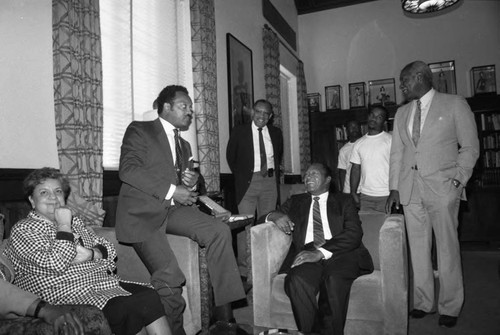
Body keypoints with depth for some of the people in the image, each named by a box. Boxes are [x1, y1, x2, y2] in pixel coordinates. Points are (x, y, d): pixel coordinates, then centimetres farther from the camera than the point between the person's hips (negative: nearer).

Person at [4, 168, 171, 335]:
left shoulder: (74, 221, 21)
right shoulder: (22, 230, 1)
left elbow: (109, 249, 16)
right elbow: (56, 264, -15)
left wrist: (90, 254, -5)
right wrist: (64, 226, -7)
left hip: (107, 282, 6)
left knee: (150, 295, -20)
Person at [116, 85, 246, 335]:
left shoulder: (184, 145, 24)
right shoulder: (140, 130, 3)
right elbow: (127, 169, -13)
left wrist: (191, 182, 1)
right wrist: (171, 191, -18)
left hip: (173, 208, 6)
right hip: (142, 212, -6)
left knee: (219, 231, -19)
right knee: (169, 277, -23)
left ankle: (223, 311, -12)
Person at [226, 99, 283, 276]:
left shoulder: (276, 133, 8)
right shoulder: (239, 131, -1)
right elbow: (231, 157, 9)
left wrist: (273, 173, 14)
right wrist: (240, 176, 8)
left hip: (270, 181, 3)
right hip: (248, 181, -3)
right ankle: (243, 266, 4)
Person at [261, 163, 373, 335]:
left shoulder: (344, 201, 18)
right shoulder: (295, 201, 26)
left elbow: (354, 233, 2)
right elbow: (264, 218, 25)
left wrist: (321, 252, -13)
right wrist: (274, 215, -2)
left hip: (339, 252, -1)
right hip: (306, 253, 2)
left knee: (334, 280, -35)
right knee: (297, 281, -32)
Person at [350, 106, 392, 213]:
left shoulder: (390, 140, -1)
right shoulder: (359, 143, 11)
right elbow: (356, 168, 12)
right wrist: (353, 192, 6)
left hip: (385, 196, -3)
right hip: (365, 196, 4)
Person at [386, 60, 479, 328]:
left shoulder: (455, 104, 3)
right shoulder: (402, 113, 15)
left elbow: (470, 147, 3)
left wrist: (457, 181, -6)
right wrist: (394, 188, 6)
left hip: (442, 186, -4)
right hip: (410, 189, 4)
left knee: (447, 249, 2)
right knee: (417, 249, 7)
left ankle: (449, 307, 16)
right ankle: (423, 302, 20)